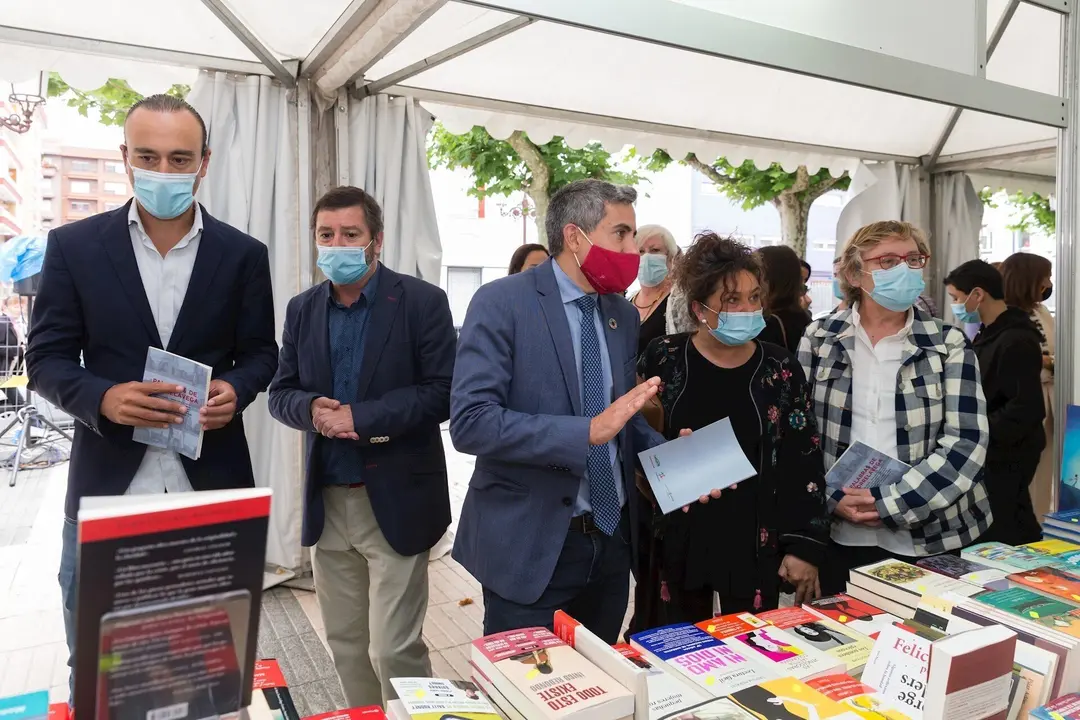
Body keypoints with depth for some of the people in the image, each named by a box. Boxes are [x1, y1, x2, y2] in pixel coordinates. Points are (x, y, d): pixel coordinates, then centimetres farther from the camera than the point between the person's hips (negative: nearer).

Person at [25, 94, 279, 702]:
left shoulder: (243, 254, 2)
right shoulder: (74, 246, 0)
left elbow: (261, 353, 6)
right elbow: (46, 359, 1)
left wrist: (235, 390, -16)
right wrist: (103, 398, -19)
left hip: (211, 487, 0)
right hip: (106, 486, 0)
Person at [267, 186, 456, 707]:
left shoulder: (423, 302, -7)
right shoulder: (302, 309, 8)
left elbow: (442, 392, -13)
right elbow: (281, 392, 9)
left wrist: (359, 417, -20)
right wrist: (311, 408, -13)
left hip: (396, 499, -5)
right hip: (328, 500, 5)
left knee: (393, 648, -1)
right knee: (345, 642, 17)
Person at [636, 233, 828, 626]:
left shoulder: (780, 369, -2)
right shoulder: (662, 358, -4)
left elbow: (805, 464, 0)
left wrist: (805, 545, -2)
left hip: (755, 546, 0)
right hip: (677, 542, 0)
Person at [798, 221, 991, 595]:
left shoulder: (949, 345, -1)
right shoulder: (818, 340, 0)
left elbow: (965, 443, -10)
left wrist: (887, 504, -17)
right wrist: (833, 499, -12)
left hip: (932, 540, 0)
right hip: (839, 537, 1)